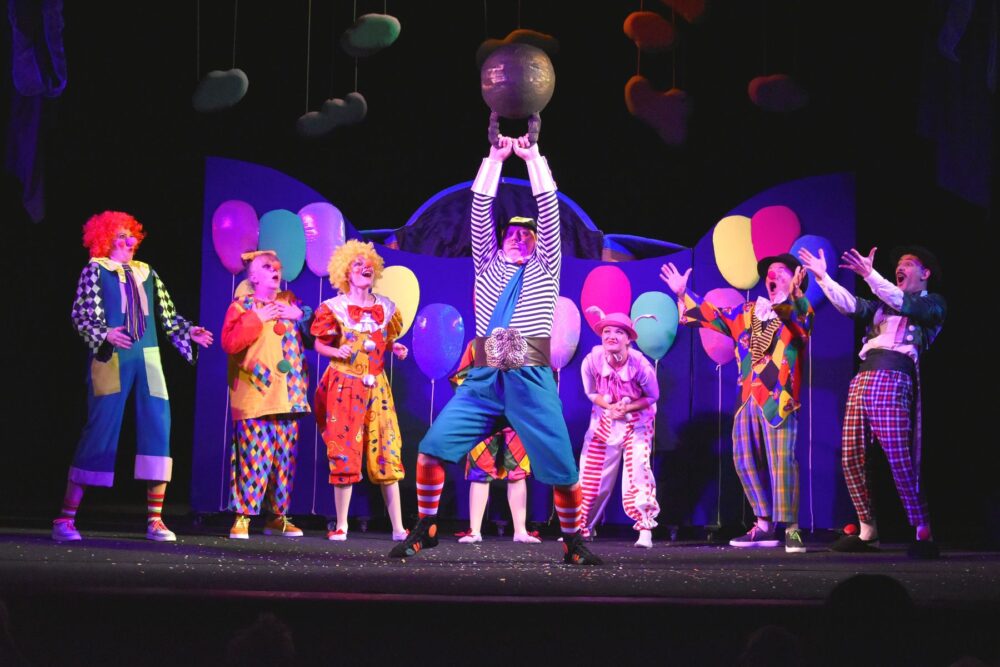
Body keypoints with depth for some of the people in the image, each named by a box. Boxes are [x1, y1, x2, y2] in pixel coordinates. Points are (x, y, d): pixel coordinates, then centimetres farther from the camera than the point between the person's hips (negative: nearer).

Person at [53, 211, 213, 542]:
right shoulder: (95, 269, 4)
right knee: (100, 432, -8)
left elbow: (167, 315, 15)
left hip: (147, 359, 5)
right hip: (111, 359, -5)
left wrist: (189, 333, -2)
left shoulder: (146, 272, 17)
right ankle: (66, 518, -2)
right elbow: (82, 314, -5)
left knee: (157, 430, -4)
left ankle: (155, 519, 2)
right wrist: (105, 334, -23)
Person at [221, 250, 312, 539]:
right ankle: (242, 516, -6)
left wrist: (300, 316, 1)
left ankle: (278, 517, 15)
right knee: (254, 458, -12)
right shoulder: (241, 306, 5)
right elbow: (230, 342, -9)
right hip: (254, 397, -5)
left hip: (288, 397, 5)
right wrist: (257, 319, -12)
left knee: (285, 460, 7)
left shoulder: (290, 301, 18)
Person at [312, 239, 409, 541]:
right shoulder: (334, 307, -1)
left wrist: (396, 348, -1)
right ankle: (341, 525, 3)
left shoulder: (385, 307, 9)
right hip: (344, 386, -3)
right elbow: (320, 345, 2)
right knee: (345, 453, -5)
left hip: (376, 386, 3)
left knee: (386, 452, -1)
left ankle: (398, 526, 1)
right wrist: (337, 352, -17)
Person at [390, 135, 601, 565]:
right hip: (483, 381, 2)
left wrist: (532, 156, 10)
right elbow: (480, 206, 13)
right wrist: (496, 157, 11)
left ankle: (572, 542, 12)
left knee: (562, 471, -8)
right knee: (431, 449, -12)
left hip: (532, 383, -2)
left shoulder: (545, 268, 15)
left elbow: (548, 205, 8)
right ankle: (425, 530, 4)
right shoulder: (488, 266, 20)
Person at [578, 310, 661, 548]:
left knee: (638, 470, -16)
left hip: (636, 421, -3)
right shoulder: (592, 361, -19)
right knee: (591, 474, 4)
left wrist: (626, 408, -22)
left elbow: (652, 397, -9)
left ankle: (645, 530, -7)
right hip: (605, 419, 3)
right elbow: (591, 392, -1)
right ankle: (582, 527, 19)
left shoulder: (640, 364, -25)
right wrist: (610, 407, -18)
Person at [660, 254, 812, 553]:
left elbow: (802, 316, -22)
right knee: (746, 460, 7)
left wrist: (793, 291, -42)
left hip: (778, 399, -7)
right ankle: (765, 526, 15)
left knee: (782, 461, -12)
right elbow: (714, 316, 28)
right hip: (748, 398, 7)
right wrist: (683, 295, 22)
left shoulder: (798, 313, 2)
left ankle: (791, 529, -10)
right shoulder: (748, 312, 20)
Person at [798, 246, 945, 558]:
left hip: (893, 380, -7)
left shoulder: (933, 303, 11)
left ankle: (924, 534, -9)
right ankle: (867, 532, 11)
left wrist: (869, 274, -15)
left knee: (900, 461, -15)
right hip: (862, 380, 7)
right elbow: (850, 305, 17)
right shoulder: (882, 304, 28)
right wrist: (823, 277, 10)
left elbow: (903, 304, -7)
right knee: (851, 458, 2)